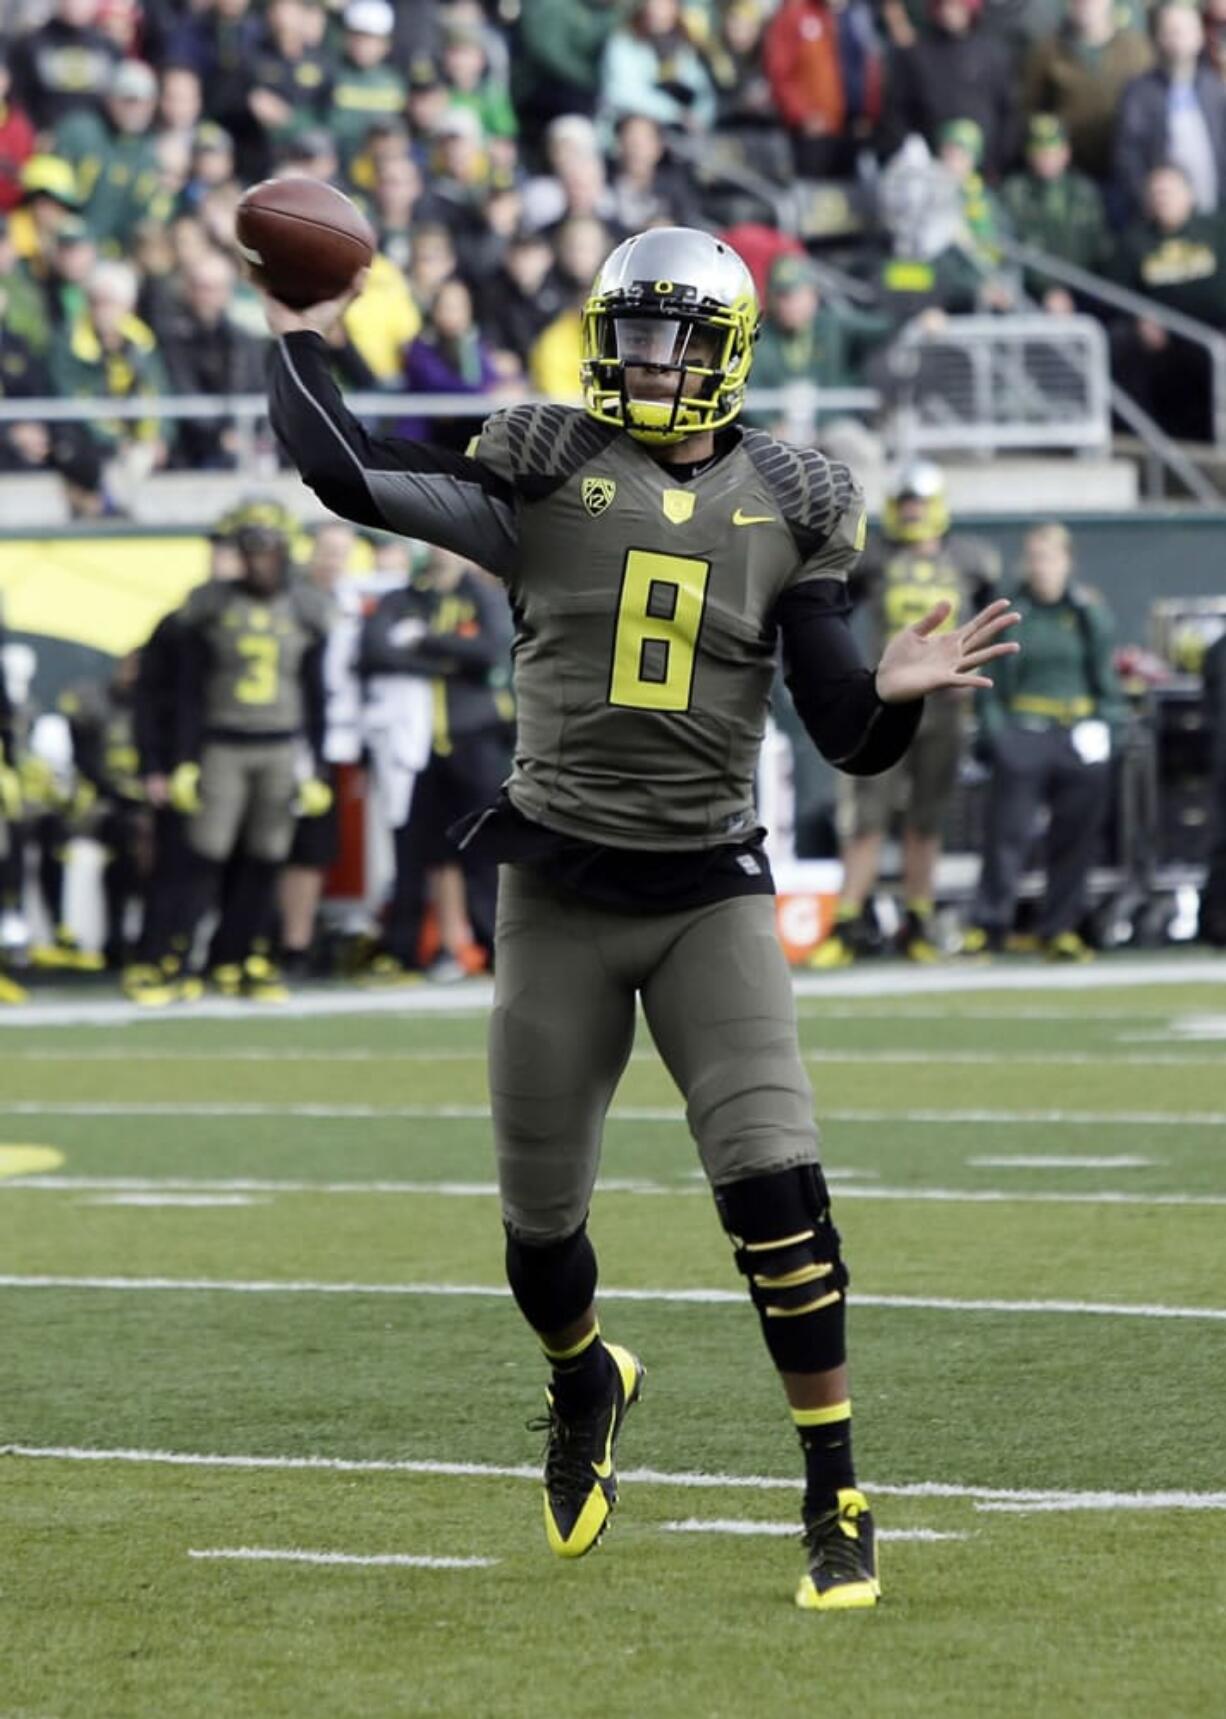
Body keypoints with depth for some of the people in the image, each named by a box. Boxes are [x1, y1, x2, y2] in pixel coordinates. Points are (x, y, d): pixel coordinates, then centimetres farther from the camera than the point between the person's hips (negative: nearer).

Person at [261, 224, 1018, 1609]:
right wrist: (300, 339, -3)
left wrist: (896, 689, -19)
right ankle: (584, 1387, 45)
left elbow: (848, 739, 1)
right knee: (539, 1219, 10)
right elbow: (345, 476, -12)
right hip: (556, 890, 1)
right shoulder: (542, 473, -1)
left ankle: (836, 1500, -9)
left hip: (709, 893, -1)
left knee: (775, 1185, -17)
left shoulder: (789, 506, 3)